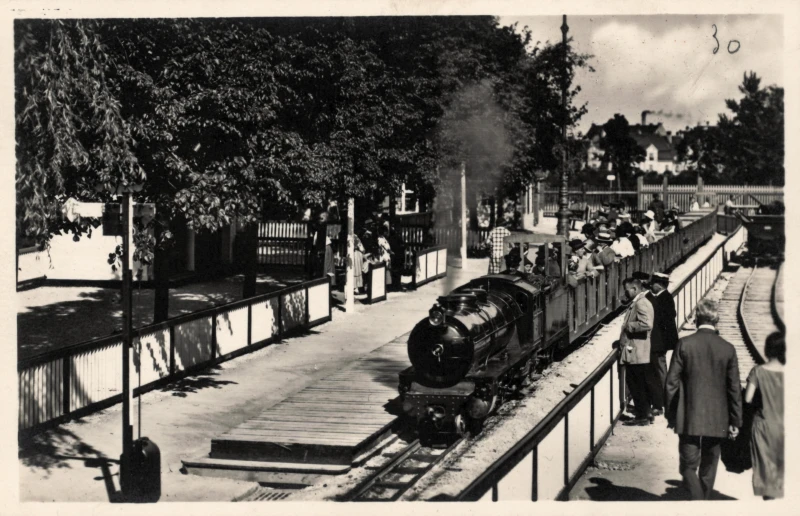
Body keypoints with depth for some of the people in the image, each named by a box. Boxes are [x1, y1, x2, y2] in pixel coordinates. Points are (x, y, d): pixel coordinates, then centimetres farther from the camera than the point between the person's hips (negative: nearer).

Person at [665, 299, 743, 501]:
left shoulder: (684, 344, -9)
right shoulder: (727, 349, -4)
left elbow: (672, 383, -7)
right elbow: (734, 388, 0)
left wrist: (671, 415, 4)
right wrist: (735, 421, 9)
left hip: (689, 418, -2)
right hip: (717, 420, 2)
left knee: (688, 466, 3)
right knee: (708, 467, 17)